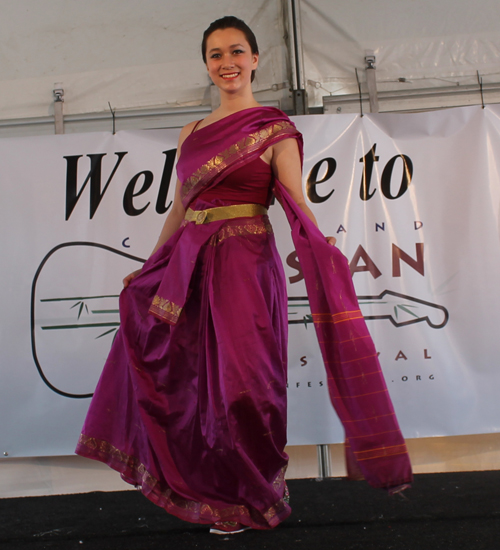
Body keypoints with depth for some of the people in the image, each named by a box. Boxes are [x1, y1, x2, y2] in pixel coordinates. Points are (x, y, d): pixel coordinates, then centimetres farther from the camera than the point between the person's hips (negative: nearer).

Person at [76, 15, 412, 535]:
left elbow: (295, 202, -7)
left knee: (240, 379, -2)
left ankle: (252, 499, 20)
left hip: (246, 262, -5)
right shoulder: (191, 133, 16)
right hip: (190, 264, 5)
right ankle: (211, 489, 28)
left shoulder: (274, 128, 2)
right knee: (195, 378, 7)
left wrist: (321, 248, -26)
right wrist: (149, 268, 20)